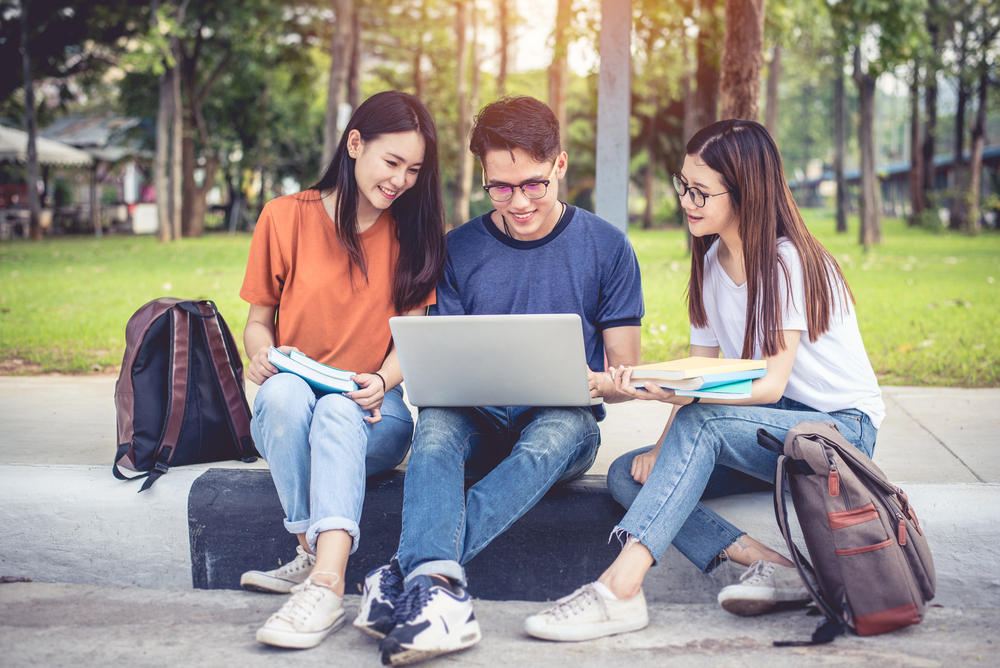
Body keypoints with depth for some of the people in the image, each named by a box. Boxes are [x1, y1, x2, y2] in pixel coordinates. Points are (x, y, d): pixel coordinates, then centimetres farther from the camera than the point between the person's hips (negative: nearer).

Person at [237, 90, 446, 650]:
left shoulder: (413, 232, 7)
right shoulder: (286, 216, 4)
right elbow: (259, 320, 10)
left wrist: (381, 382, -18)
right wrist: (261, 354, -14)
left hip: (371, 416, 0)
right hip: (287, 414, 1)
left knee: (338, 410, -36)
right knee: (285, 392, -36)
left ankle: (325, 582, -48)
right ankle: (317, 555, -31)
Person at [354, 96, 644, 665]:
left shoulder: (607, 247, 4)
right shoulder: (460, 250, 8)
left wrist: (581, 381, -20)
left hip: (564, 422, -1)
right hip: (479, 424, 2)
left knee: (559, 429, -37)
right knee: (437, 422, -33)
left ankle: (408, 576, -46)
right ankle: (438, 585, -55)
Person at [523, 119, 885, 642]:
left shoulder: (789, 262, -16)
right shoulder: (710, 265, 7)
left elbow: (770, 384, -24)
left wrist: (674, 391, -41)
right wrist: (665, 448, -12)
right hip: (766, 431, 8)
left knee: (703, 423, -34)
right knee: (627, 475, -12)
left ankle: (620, 588, -42)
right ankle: (770, 566, -25)